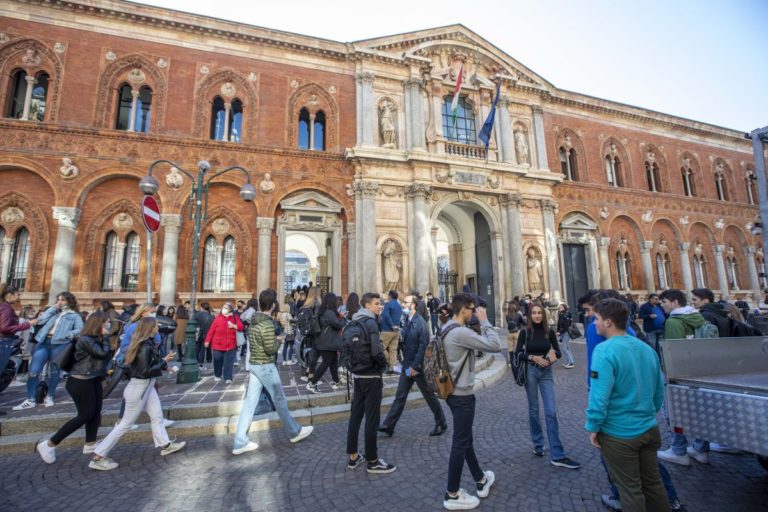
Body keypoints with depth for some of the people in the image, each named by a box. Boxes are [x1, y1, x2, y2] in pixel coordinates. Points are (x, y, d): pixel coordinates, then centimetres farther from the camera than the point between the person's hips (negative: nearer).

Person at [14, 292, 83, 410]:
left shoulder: (74, 315, 5)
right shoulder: (53, 312, 17)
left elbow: (80, 330, -5)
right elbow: (40, 321, 1)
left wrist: (66, 335, -16)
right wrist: (52, 308, 1)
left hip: (59, 344, -3)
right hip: (44, 342, 4)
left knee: (54, 372, 7)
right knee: (33, 371, 0)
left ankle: (50, 396, 24)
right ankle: (30, 400, 10)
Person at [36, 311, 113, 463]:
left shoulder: (96, 338, 7)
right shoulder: (85, 340, -21)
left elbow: (106, 356, 7)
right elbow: (103, 353, -23)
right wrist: (105, 337, -15)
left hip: (93, 380, 9)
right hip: (80, 382, -9)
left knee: (96, 413, 13)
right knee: (85, 415, -1)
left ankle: (90, 444, 27)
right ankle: (49, 444, 12)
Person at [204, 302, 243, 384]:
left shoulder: (235, 317, 0)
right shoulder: (218, 318, -5)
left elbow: (241, 327, -2)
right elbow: (211, 330, -5)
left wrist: (234, 326, -20)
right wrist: (207, 341, -6)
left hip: (230, 345, 0)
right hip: (218, 345, 0)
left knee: (229, 363, -3)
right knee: (217, 361, 12)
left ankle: (228, 378, 3)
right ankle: (217, 376, 34)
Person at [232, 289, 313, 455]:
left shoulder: (253, 321, 6)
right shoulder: (267, 324, -22)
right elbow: (271, 349, -22)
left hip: (253, 364, 8)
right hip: (266, 366, -8)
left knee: (249, 402, 10)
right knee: (280, 400, 6)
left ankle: (240, 442, 15)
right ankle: (294, 432, 22)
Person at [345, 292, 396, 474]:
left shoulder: (354, 322, 9)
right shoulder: (370, 322, -18)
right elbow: (376, 351, -26)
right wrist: (384, 365, -8)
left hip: (357, 374, 9)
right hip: (371, 376, -8)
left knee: (355, 415, 15)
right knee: (372, 418, 3)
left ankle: (353, 456, 27)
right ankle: (372, 461, 15)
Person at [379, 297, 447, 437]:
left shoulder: (420, 323, -18)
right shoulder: (407, 321, 5)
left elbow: (423, 346, -21)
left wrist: (415, 366, -19)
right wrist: (406, 363, 6)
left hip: (419, 366, -7)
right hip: (407, 365, 7)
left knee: (429, 396, 10)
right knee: (400, 396, 10)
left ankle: (441, 424, 29)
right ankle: (388, 426, 17)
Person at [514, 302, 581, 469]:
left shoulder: (549, 332, 0)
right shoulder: (525, 332, -6)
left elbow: (558, 352, 5)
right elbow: (518, 353, -6)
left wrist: (553, 352, -17)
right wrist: (534, 357, -18)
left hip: (546, 372, 2)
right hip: (530, 371, -1)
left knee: (551, 412, -2)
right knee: (534, 410, 10)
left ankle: (557, 456, 3)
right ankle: (538, 445, 28)